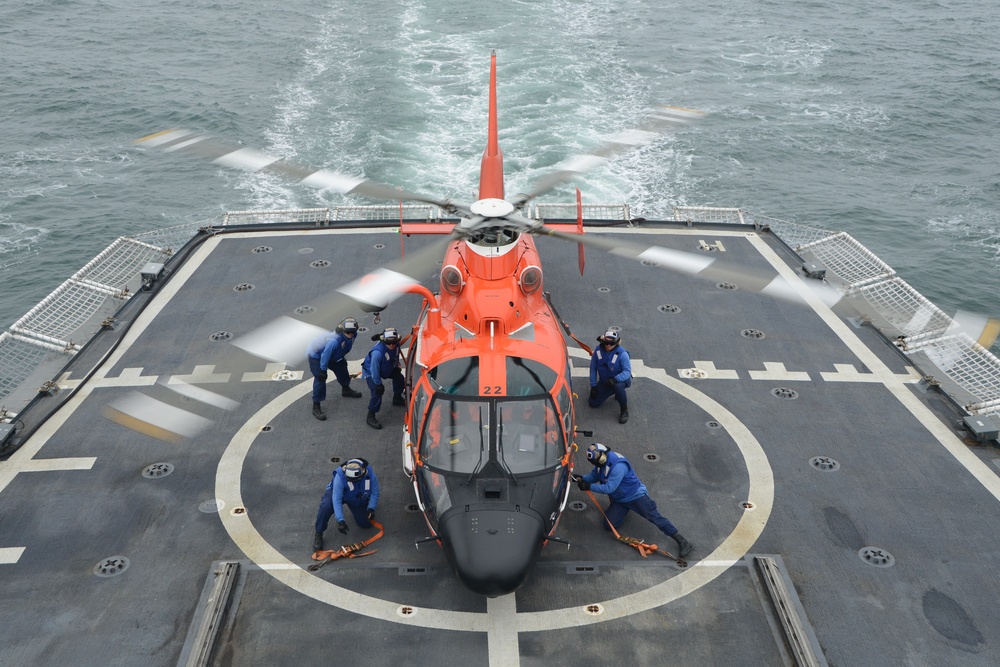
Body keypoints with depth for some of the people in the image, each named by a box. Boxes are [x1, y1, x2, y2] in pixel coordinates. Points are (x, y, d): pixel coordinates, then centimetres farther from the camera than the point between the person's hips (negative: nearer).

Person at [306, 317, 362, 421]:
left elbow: (343, 349, 5)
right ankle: (316, 407, -4)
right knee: (320, 379, -13)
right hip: (316, 355, -8)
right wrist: (323, 370, -23)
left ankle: (346, 389, 48)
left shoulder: (352, 335, -16)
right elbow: (325, 355, -33)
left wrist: (342, 359, 15)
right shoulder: (334, 341, -44)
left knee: (341, 368, 20)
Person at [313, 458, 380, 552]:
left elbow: (374, 492, -17)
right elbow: (336, 500, -38)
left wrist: (371, 508, -31)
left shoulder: (370, 474, -33)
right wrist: (340, 520, -43)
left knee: (366, 524, 1)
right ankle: (318, 535, -12)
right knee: (325, 507, -35)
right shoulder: (340, 476, -41)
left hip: (359, 499, 3)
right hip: (337, 492, -3)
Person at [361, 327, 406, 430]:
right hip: (370, 372, -8)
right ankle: (370, 417, -6)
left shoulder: (396, 345, -19)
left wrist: (397, 367, 9)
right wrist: (378, 384, -27)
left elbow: (395, 357, 6)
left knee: (399, 377, 17)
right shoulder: (378, 352, -43)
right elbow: (374, 370, -34)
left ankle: (397, 399, 43)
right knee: (377, 393, -20)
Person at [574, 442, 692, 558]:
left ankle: (681, 540, -13)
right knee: (609, 524, -6)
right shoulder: (600, 463, -6)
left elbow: (609, 488, -32)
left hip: (636, 496, -7)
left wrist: (589, 487, -29)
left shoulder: (618, 465, -32)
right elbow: (594, 475, 8)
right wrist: (582, 479, -12)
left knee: (654, 516, -17)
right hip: (618, 499, 7)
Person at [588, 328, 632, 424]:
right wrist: (593, 386, -6)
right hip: (604, 382, 5)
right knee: (593, 403, 2)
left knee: (617, 386, -41)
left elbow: (627, 371, -30)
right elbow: (593, 368, -4)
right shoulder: (598, 351, -13)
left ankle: (624, 411, -17)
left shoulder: (622, 354, -25)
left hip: (621, 380, -5)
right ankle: (613, 391, 26)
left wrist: (615, 379, -47)